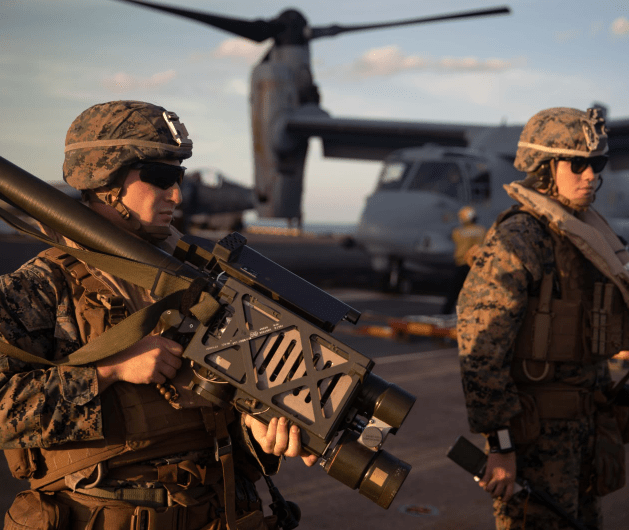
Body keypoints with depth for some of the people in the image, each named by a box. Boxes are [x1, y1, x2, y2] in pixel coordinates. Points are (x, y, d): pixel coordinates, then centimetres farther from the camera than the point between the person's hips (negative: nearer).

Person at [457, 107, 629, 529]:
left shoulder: (587, 235, 11)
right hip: (534, 428, -8)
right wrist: (501, 445, -22)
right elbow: (480, 351, -20)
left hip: (583, 424, 8)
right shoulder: (515, 241, -17)